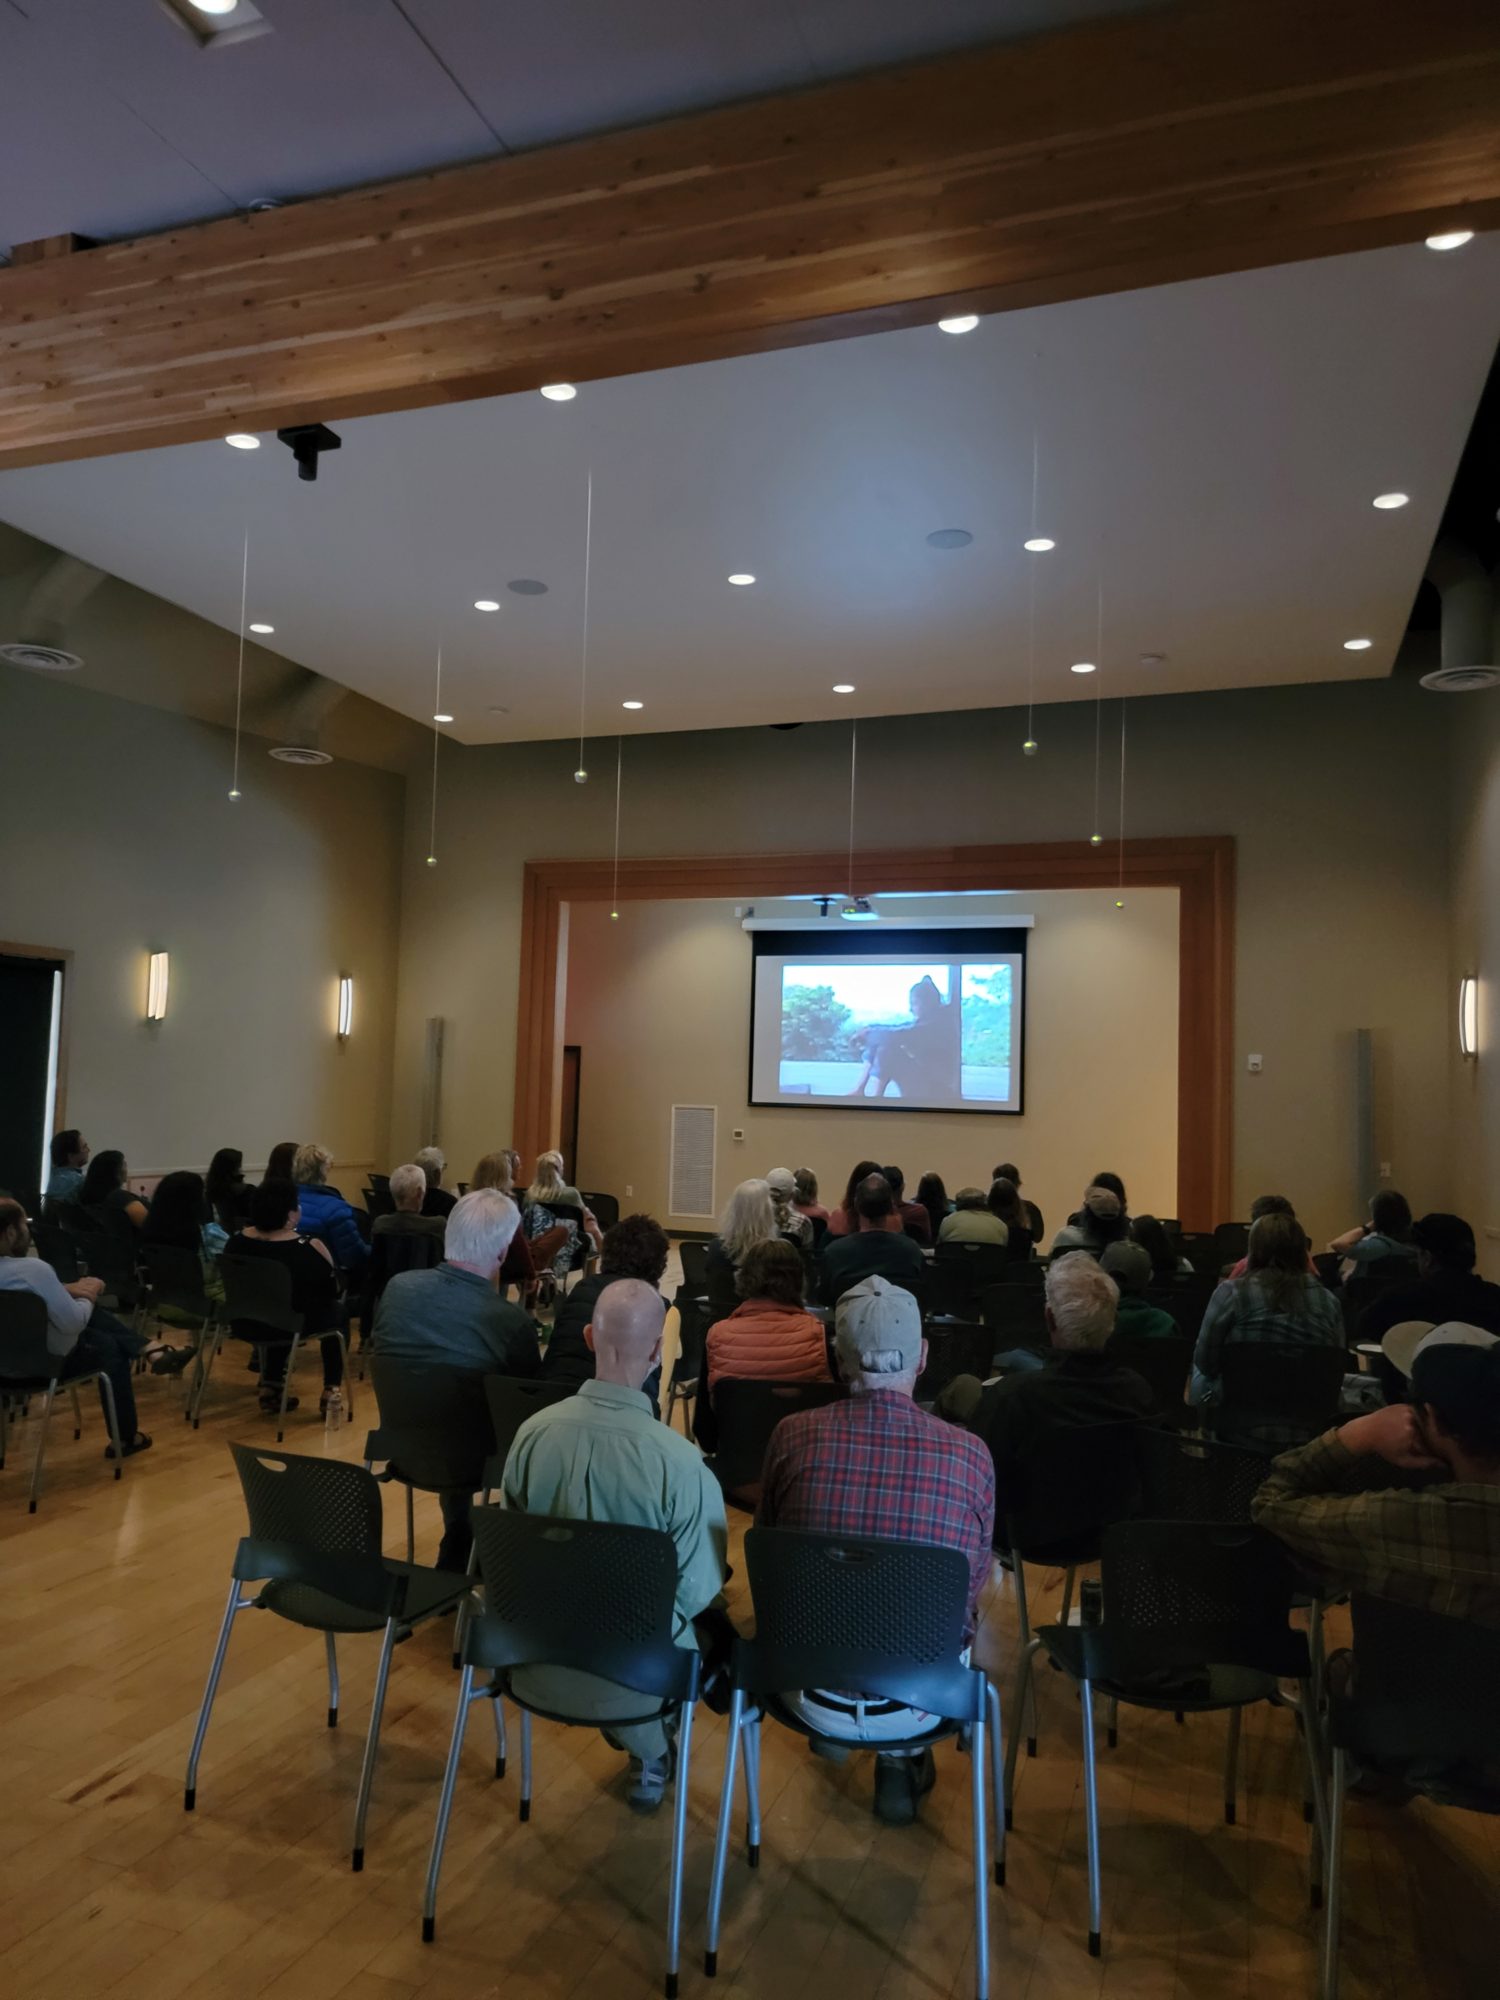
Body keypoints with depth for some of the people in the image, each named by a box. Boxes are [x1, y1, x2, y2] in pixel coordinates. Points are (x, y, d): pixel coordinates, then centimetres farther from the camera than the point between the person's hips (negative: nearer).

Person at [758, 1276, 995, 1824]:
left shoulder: (793, 1435, -15)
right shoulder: (970, 1454, -15)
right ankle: (901, 1760, 31)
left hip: (809, 1697, 1)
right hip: (919, 1704, 0)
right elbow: (975, 1582, 3)